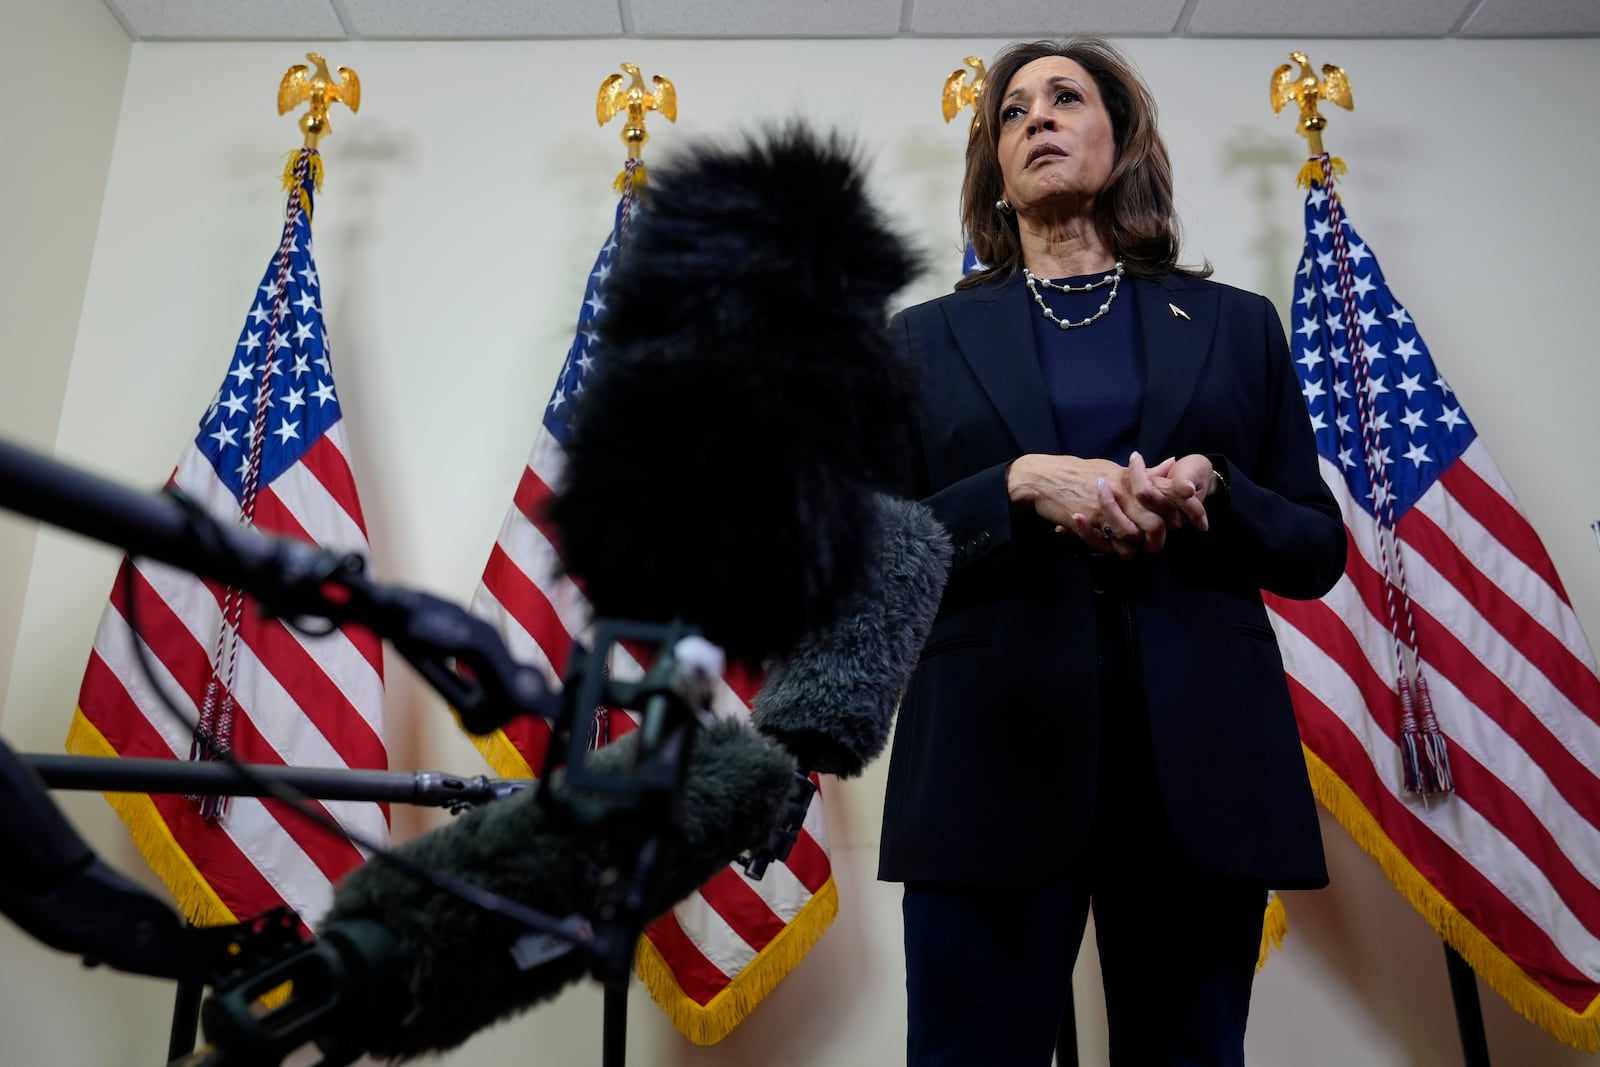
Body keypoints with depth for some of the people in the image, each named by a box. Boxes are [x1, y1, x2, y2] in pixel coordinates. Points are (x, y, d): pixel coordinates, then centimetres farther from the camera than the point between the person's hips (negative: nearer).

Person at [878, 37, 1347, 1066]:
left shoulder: (1236, 324, 13)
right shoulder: (929, 338, 10)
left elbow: (1319, 550, 12)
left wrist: (1213, 493, -9)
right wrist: (1022, 484, -13)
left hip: (1201, 759, 2)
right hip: (995, 751, -1)